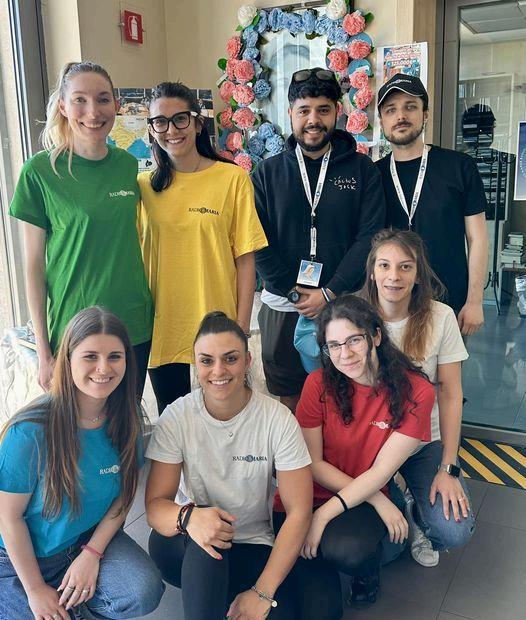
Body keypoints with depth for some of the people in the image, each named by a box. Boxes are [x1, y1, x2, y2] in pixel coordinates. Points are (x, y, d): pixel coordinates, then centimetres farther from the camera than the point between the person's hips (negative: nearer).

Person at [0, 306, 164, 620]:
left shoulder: (126, 420, -13)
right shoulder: (31, 430, -26)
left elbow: (126, 491, -2)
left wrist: (92, 554, -12)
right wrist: (35, 589, -10)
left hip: (93, 537, 3)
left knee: (144, 594, -20)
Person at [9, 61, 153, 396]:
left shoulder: (127, 164, 2)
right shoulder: (41, 170, -9)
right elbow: (34, 264, -7)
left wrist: (144, 301, 10)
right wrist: (43, 349, -7)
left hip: (135, 326, 4)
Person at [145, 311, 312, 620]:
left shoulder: (277, 418, -14)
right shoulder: (177, 417, -12)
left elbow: (299, 511, -13)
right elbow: (155, 505, -15)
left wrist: (262, 592, -20)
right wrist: (187, 516, -39)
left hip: (251, 550, 2)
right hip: (183, 549, -1)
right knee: (204, 532, -35)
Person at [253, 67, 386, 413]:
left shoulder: (362, 170, 3)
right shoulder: (268, 173, 6)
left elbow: (369, 238, -5)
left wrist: (329, 293, -13)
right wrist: (293, 293, -10)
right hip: (282, 309, 1)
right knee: (290, 405, 11)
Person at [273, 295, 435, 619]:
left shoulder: (415, 392, -12)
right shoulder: (319, 384, -9)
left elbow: (380, 471, -12)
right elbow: (313, 463, -4)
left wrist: (325, 514, -21)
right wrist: (378, 501, -13)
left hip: (365, 500, 0)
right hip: (311, 494, 0)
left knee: (344, 549, -32)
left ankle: (369, 565, 2)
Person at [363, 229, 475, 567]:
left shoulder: (440, 317, -11)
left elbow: (450, 395, -6)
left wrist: (448, 469, -10)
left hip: (425, 441, 0)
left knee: (455, 532, -18)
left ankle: (418, 514, 17)